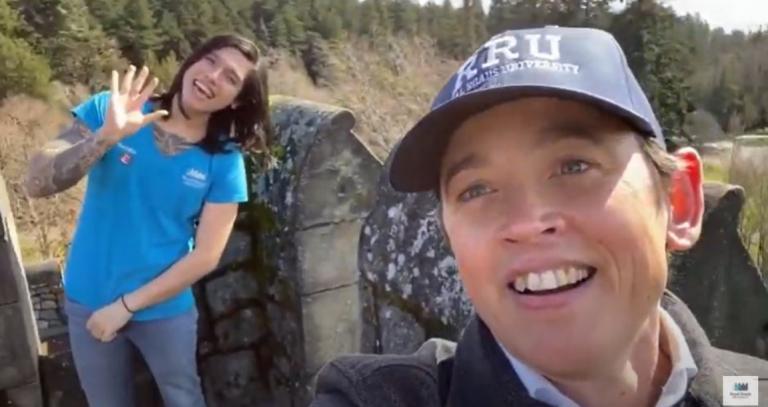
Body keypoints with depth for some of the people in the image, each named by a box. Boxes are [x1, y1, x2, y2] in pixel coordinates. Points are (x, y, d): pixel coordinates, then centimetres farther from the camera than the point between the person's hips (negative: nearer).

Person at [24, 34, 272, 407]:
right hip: (87, 302, 2)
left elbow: (206, 257, -13)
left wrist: (125, 306, -14)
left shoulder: (225, 161, -13)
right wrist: (107, 137, -31)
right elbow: (35, 183, -17)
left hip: (165, 309, -1)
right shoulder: (109, 110, -11)